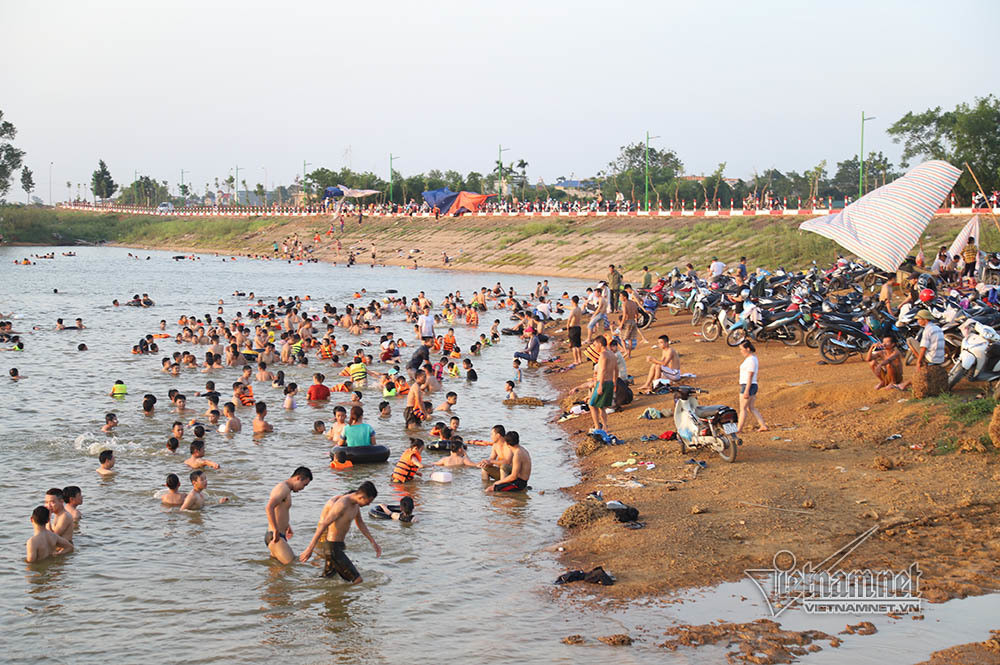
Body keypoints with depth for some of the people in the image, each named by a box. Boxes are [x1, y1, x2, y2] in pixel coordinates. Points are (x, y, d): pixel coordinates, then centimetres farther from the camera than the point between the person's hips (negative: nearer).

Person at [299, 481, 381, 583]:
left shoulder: (355, 503, 5)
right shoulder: (342, 504, -24)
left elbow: (360, 523, 23)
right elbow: (323, 525, -27)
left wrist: (373, 541, 23)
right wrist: (310, 548, -30)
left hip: (338, 544, 10)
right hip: (332, 547, -10)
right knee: (358, 581, -9)